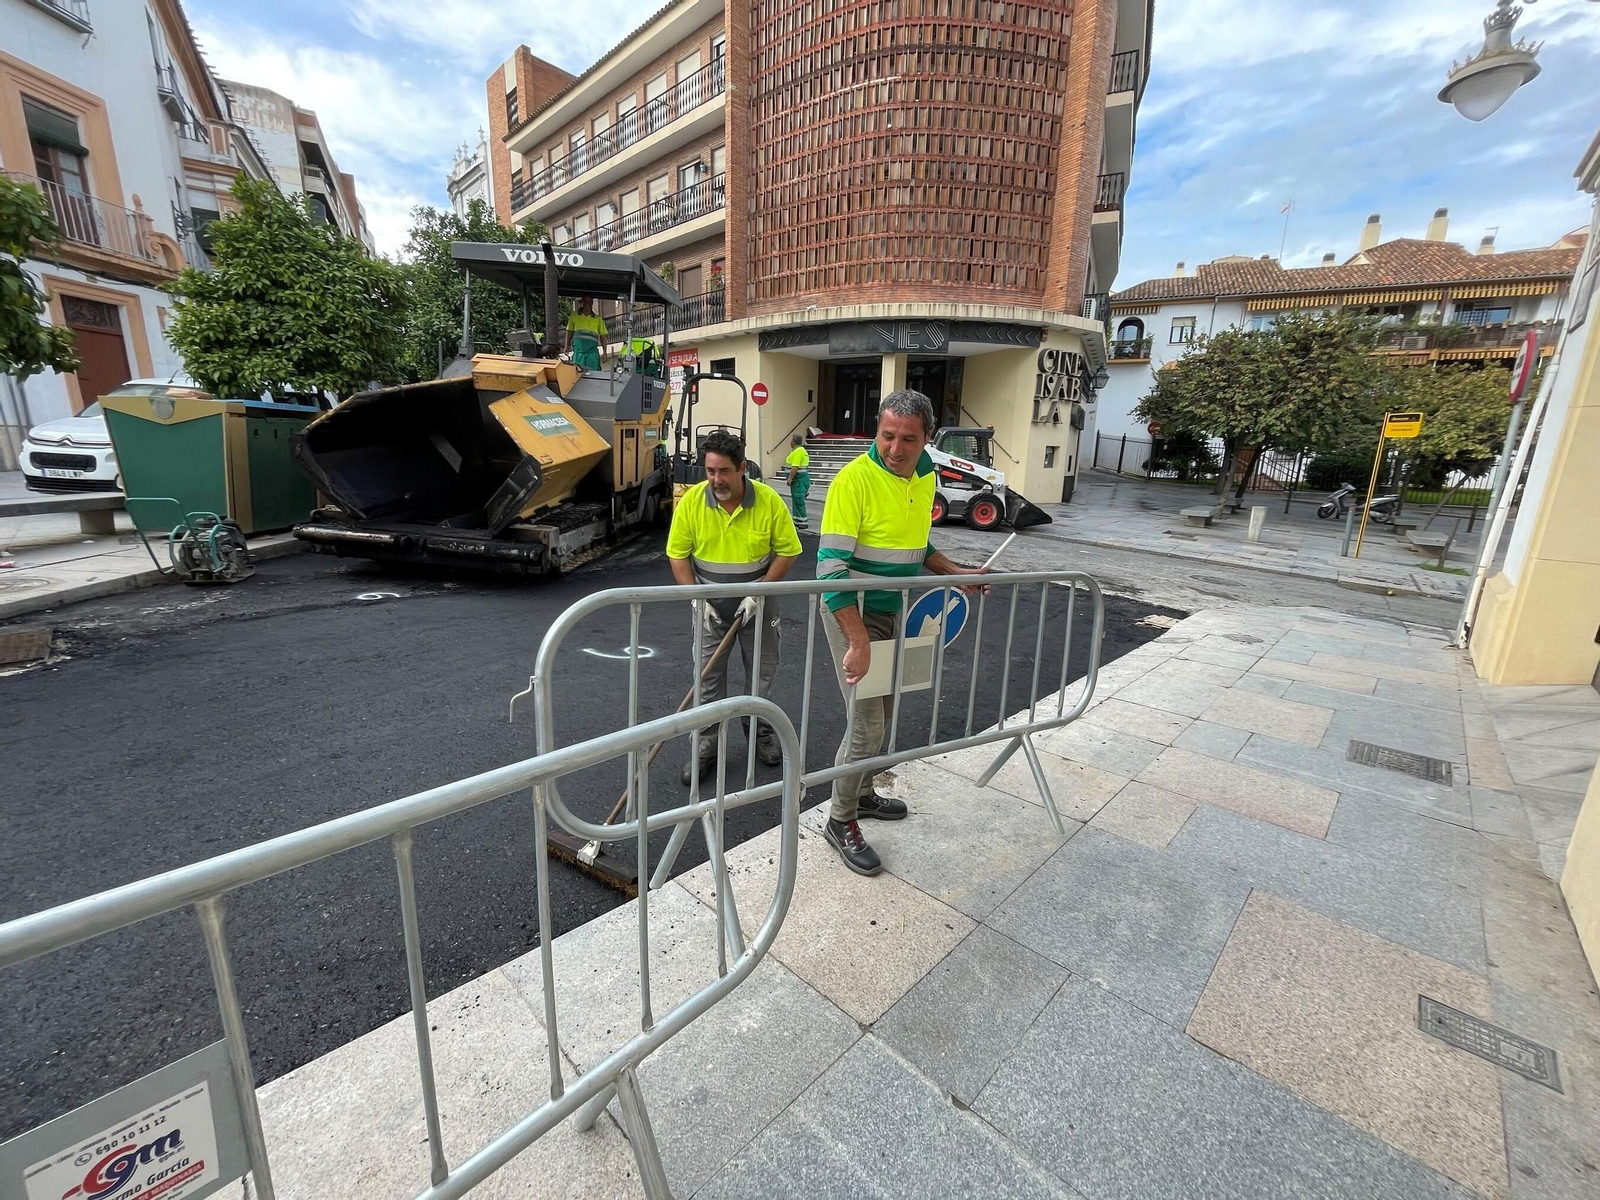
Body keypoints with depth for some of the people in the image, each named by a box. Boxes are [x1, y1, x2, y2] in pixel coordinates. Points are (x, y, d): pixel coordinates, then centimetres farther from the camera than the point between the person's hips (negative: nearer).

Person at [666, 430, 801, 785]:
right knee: (708, 674, 4)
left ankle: (759, 732, 34)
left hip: (757, 600, 0)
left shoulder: (769, 500, -16)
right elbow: (678, 554, -4)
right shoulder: (691, 501, -12)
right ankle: (707, 744, 19)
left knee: (762, 670, 12)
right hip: (710, 603, 0)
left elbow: (787, 551, -9)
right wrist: (697, 598, -12)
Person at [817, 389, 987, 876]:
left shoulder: (926, 478, 3)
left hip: (894, 614, 8)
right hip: (854, 615, -8)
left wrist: (956, 573, 5)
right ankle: (840, 821, 18)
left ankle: (862, 794, 41)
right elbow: (831, 567, -26)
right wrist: (859, 642, -30)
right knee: (867, 724, -4)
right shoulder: (854, 480, -21)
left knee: (882, 712, 19)